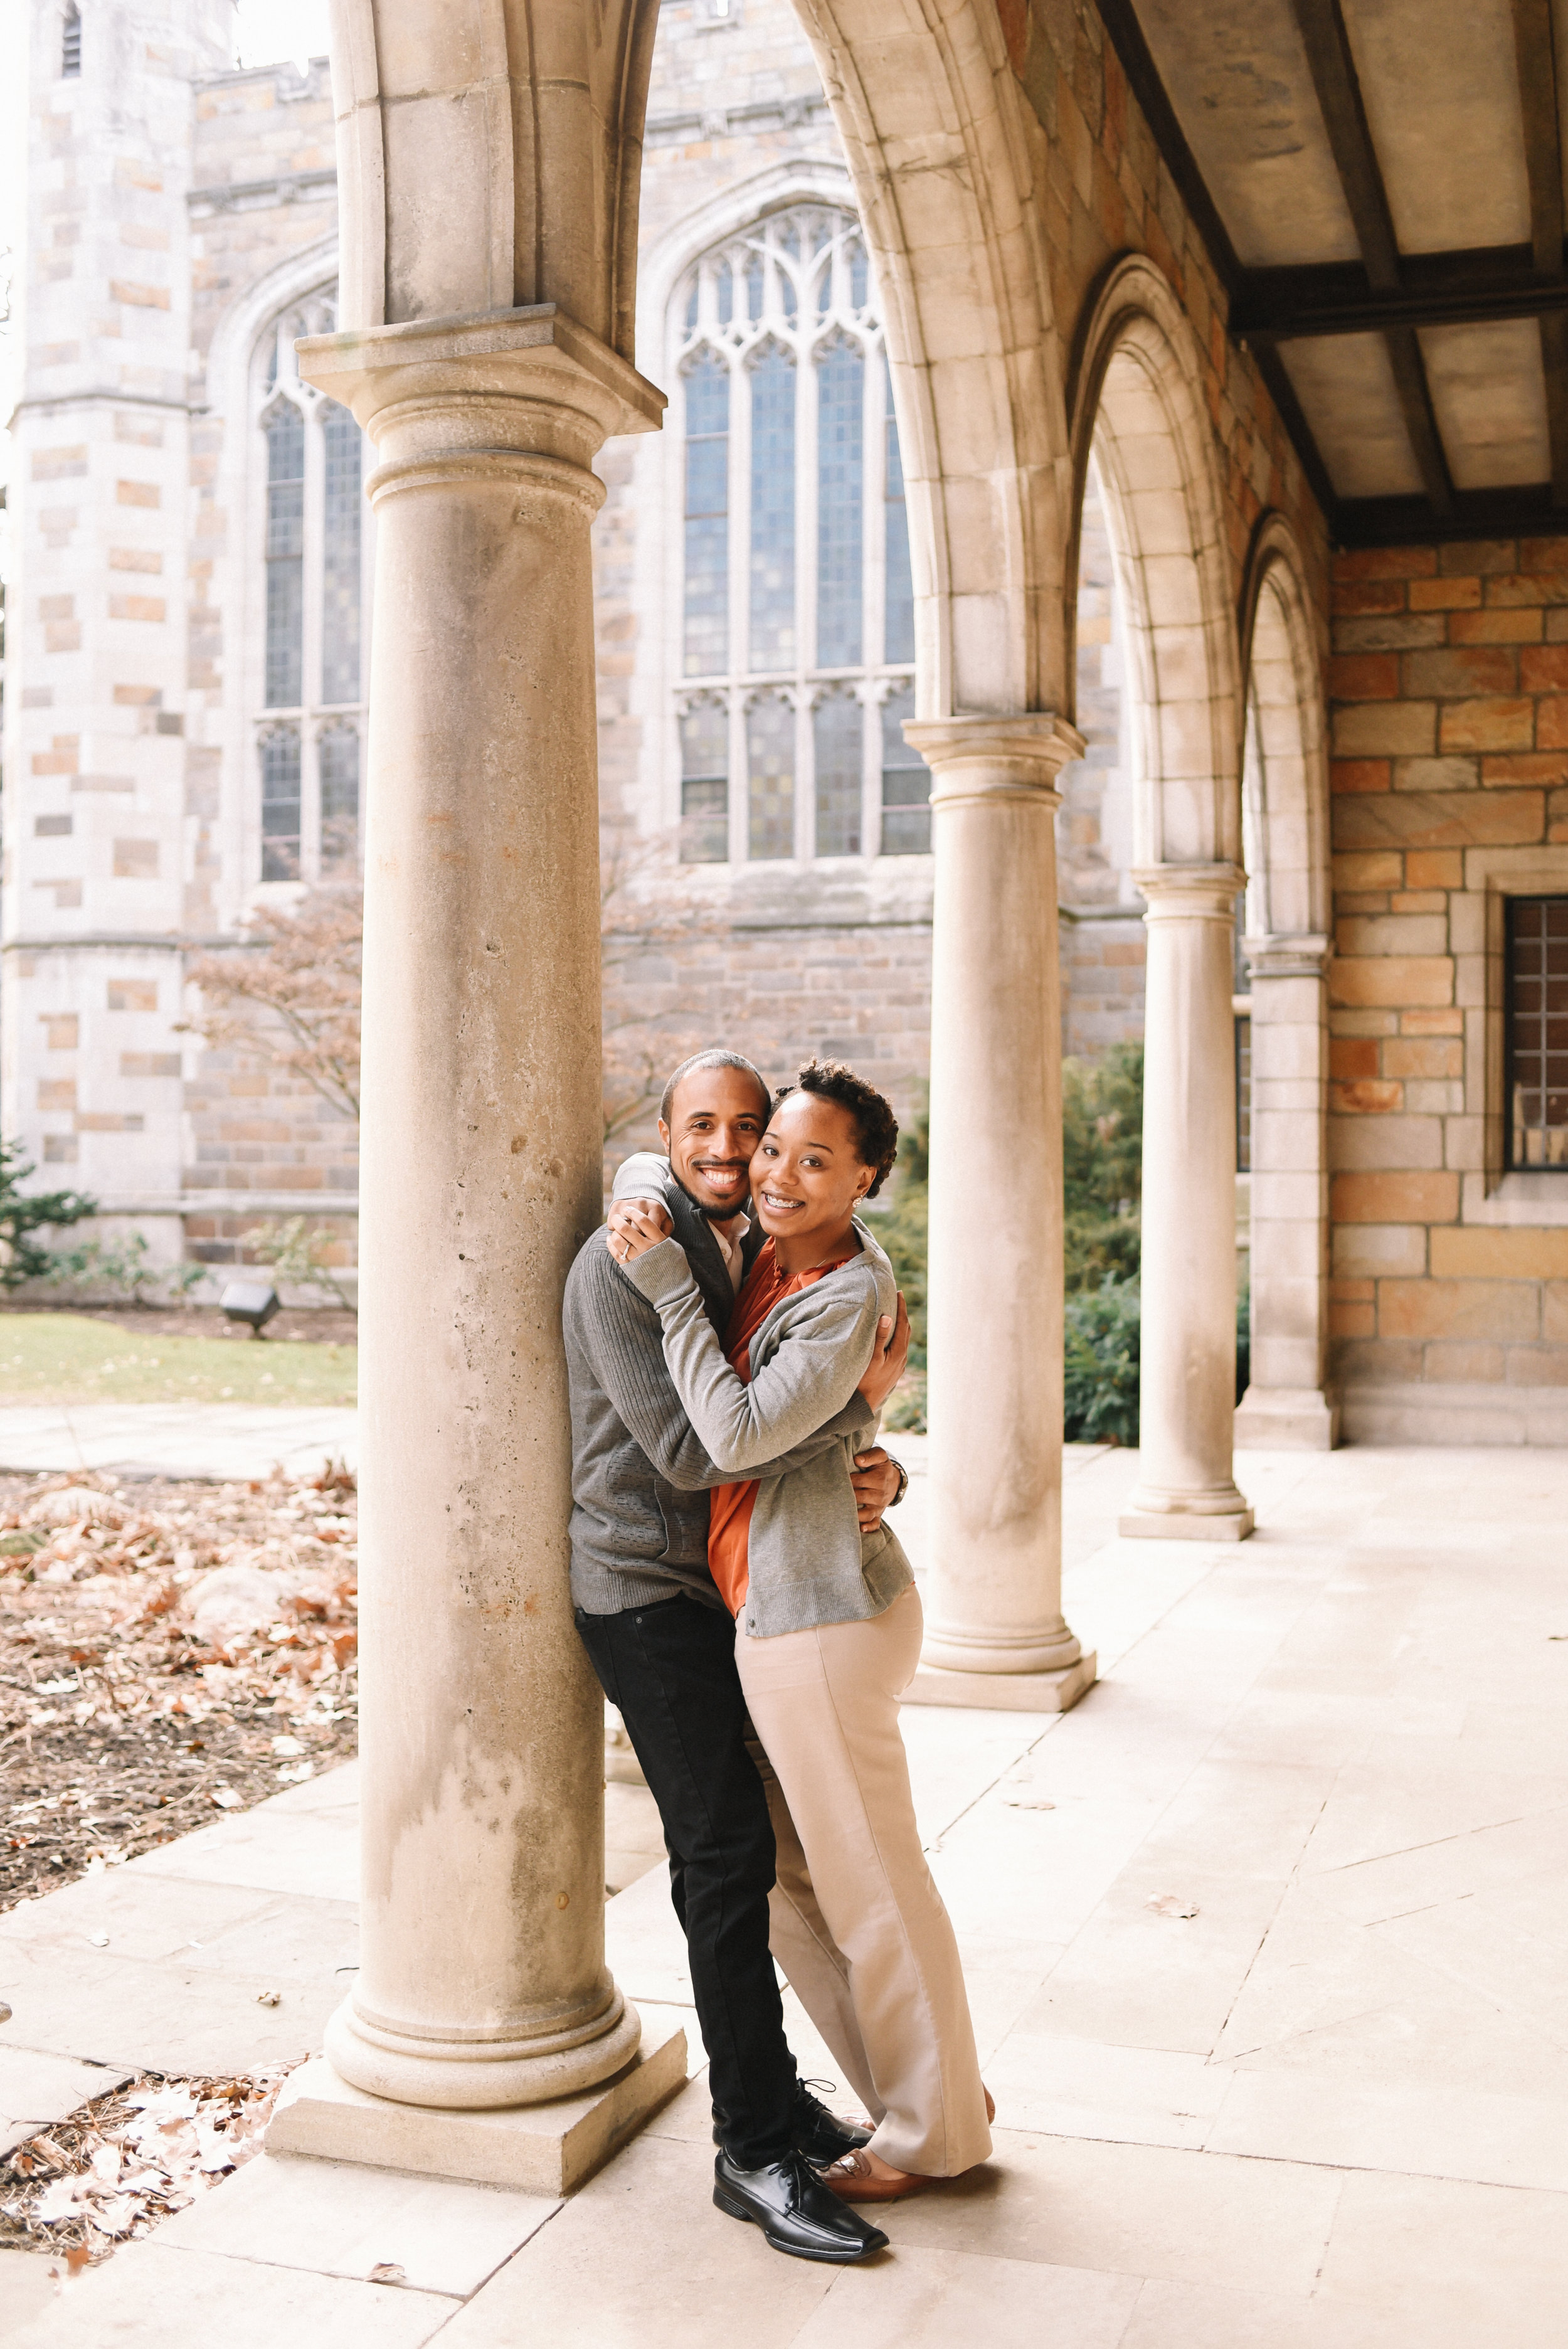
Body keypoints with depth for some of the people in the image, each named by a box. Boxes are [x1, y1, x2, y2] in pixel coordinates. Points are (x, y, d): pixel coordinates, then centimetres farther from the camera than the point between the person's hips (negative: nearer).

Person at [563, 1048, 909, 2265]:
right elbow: (687, 1447, -24)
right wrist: (862, 1403, -22)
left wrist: (877, 1470, -13)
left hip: (738, 1587, 8)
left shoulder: (764, 1259, 10)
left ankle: (773, 2090, 28)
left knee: (756, 1845, 14)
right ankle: (756, 2152, 1)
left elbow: (792, 1425, 11)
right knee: (725, 1855, -7)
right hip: (648, 1592, -8)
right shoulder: (621, 1265, -16)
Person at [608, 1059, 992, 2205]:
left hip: (822, 1617, -10)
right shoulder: (773, 1253, 7)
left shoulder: (848, 1300, -17)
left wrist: (668, 1282, -18)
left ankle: (934, 2134, 25)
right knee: (796, 1884, 19)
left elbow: (737, 1437, -22)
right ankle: (939, 2091, 34)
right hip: (777, 1610, 10)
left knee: (872, 1888, 6)